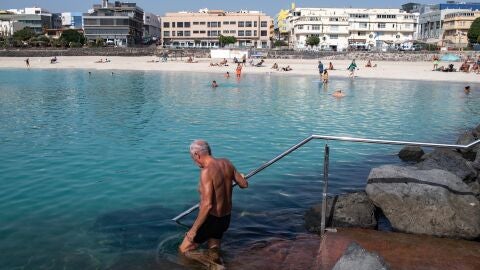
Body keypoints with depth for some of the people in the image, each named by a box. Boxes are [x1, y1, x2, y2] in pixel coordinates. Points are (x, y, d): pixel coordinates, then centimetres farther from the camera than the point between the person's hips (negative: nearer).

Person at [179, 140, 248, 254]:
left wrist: (194, 229, -20)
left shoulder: (206, 172, -24)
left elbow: (207, 205, -28)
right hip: (226, 218, 8)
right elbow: (244, 184, 8)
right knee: (214, 248, 29)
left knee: (183, 250, 7)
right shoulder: (226, 163, -3)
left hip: (211, 219, -8)